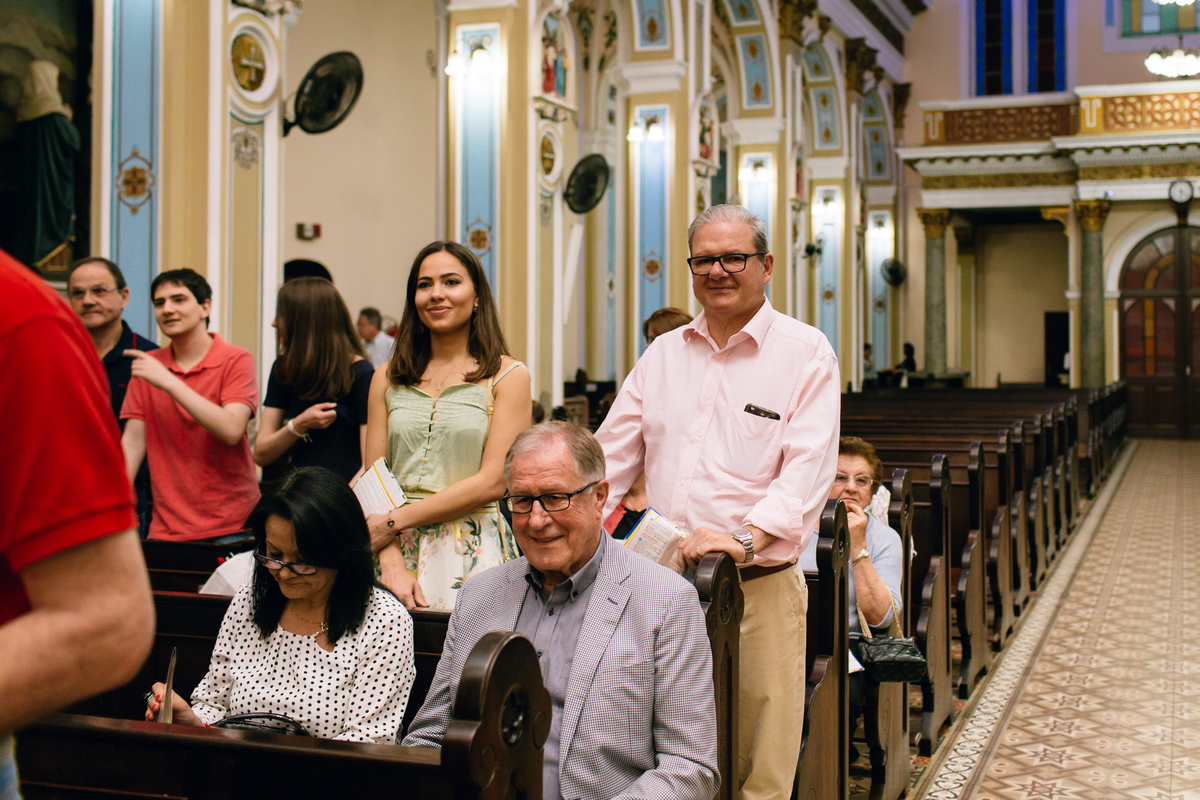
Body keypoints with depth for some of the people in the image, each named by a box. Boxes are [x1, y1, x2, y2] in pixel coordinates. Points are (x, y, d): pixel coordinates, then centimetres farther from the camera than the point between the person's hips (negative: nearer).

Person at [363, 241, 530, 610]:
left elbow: (493, 482, -8)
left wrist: (394, 522, -9)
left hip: (473, 553, -3)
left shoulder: (508, 376, 0)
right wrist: (392, 561, -9)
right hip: (397, 551, 3)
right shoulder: (388, 379, 12)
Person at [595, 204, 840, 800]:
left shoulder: (806, 353, -1)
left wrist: (745, 538, -25)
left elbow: (808, 467, -11)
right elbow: (613, 453, 15)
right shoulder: (663, 353, 14)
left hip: (759, 588, -4)